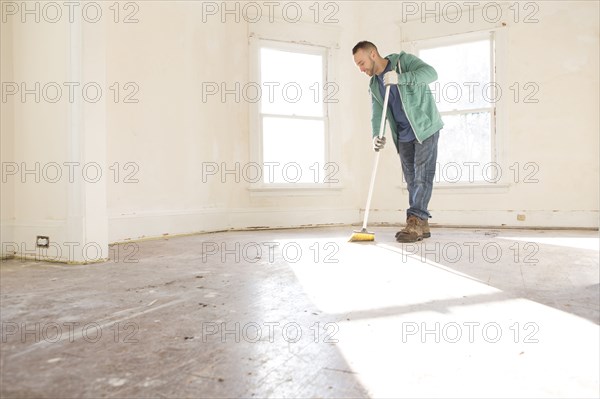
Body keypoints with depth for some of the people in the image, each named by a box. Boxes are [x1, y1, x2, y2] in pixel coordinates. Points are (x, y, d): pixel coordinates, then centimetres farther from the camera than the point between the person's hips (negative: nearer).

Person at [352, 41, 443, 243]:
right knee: (411, 180, 5)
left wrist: (400, 78, -31)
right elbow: (377, 114, 1)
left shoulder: (404, 60, -7)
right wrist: (376, 136, -18)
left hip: (425, 128, -6)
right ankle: (421, 226, 11)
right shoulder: (374, 85, 9)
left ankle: (415, 222, -12)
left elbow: (431, 73, -22)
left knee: (423, 175, -11)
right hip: (403, 135, 6)